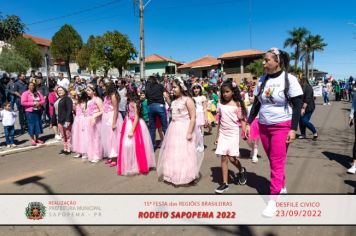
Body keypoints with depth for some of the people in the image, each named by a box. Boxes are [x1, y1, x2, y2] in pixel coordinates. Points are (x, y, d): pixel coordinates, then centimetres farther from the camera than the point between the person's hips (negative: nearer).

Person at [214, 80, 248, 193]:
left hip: (233, 133, -3)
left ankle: (241, 170, 27)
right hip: (223, 134, 4)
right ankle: (225, 183, 9)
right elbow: (219, 121, 10)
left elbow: (242, 120, -5)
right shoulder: (221, 104, 5)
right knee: (223, 158, 2)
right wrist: (217, 136, 11)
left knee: (232, 157, -6)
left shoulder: (237, 104, -5)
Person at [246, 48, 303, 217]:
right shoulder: (262, 80, 4)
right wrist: (248, 123, 6)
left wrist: (293, 129, -16)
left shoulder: (289, 79, -10)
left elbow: (297, 106, -10)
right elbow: (256, 103, 10)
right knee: (273, 161, 14)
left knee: (277, 163, -4)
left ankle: (272, 201, 4)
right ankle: (281, 186, 36)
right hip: (264, 126, 5)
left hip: (282, 127, -5)